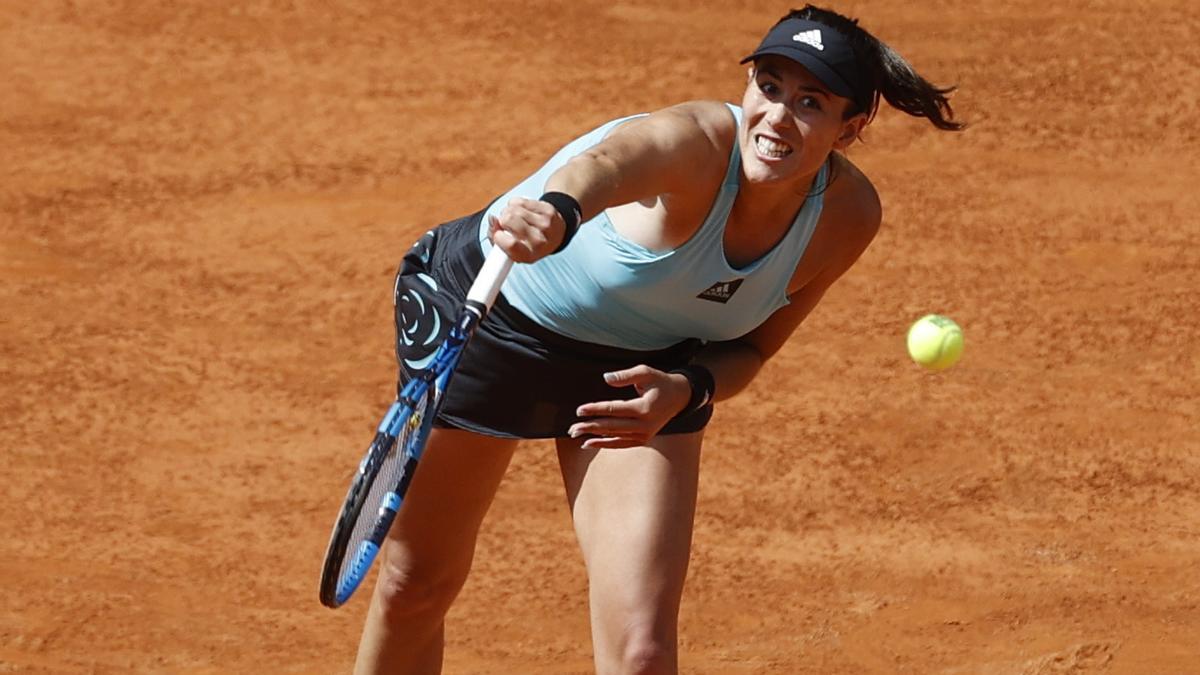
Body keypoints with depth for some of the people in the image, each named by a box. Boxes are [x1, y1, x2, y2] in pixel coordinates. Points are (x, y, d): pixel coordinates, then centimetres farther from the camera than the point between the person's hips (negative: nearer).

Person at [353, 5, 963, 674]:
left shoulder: (849, 215, -20)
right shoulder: (697, 144, -36)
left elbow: (750, 347, -5)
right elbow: (608, 161, -62)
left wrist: (687, 390, -28)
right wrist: (558, 213, -85)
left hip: (644, 370, 3)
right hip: (487, 311, -3)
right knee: (416, 586, 13)